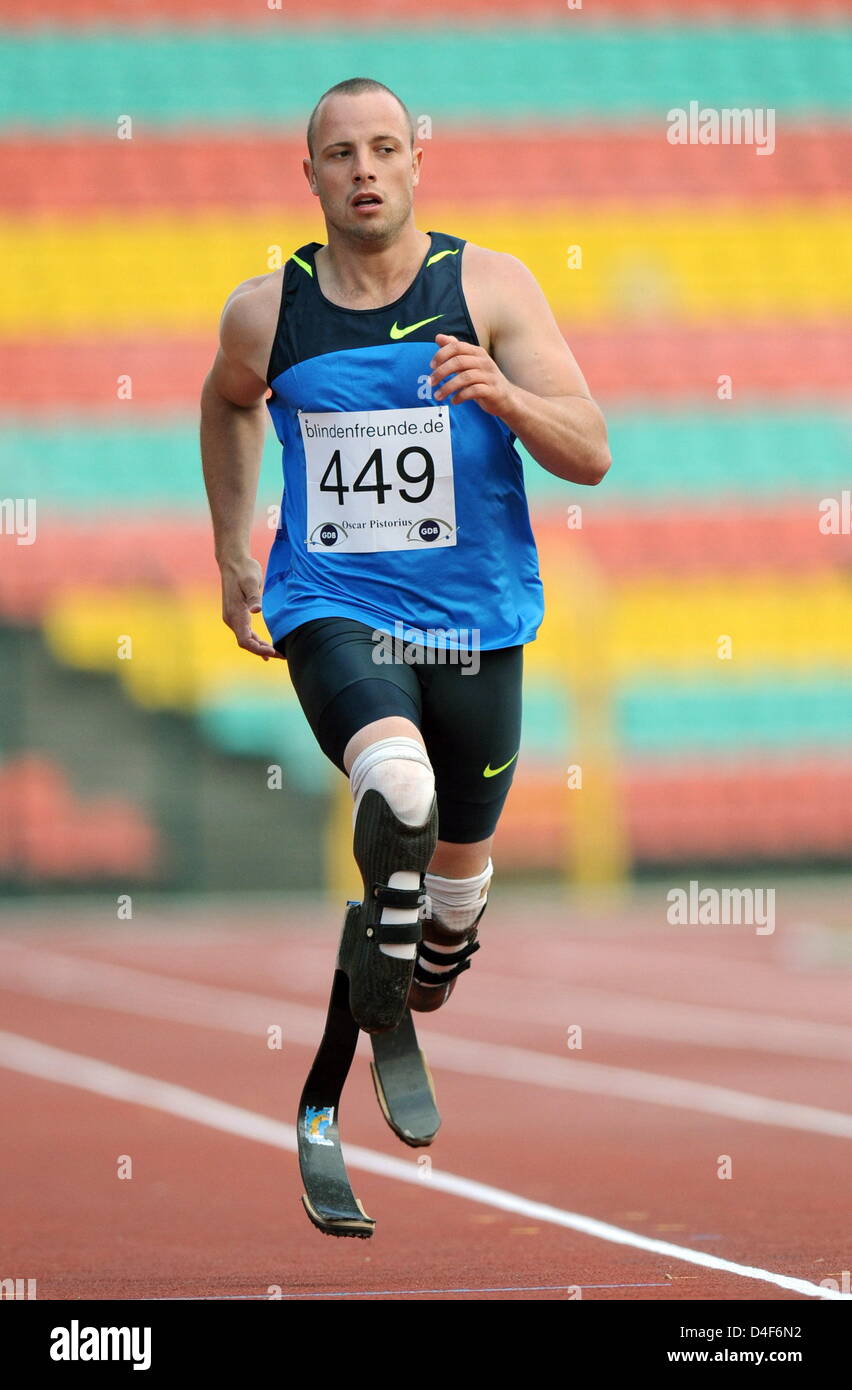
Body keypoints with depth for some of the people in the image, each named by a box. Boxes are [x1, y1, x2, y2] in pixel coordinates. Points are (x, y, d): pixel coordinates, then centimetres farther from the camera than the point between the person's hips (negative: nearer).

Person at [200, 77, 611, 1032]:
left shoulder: (491, 288, -5)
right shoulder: (265, 312, -1)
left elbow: (591, 457, -9)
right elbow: (228, 403, 23)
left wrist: (505, 396, -28)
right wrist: (231, 552, 21)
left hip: (473, 618, 2)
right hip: (332, 608, -1)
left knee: (461, 847, 18)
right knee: (398, 785, -33)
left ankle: (443, 951, 53)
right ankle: (391, 911, -2)